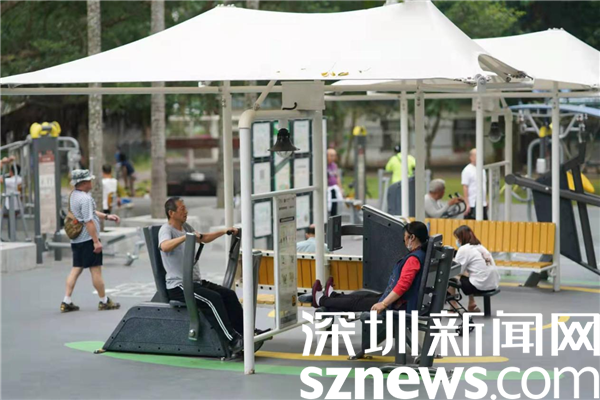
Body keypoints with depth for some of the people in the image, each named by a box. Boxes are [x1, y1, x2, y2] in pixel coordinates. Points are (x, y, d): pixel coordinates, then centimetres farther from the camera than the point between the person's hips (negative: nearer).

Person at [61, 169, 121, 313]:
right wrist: (96, 241, -20)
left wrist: (107, 216, 22)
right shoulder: (85, 198, -19)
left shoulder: (73, 195, 12)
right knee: (96, 270, 1)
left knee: (76, 269, 10)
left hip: (76, 240, 9)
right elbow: (89, 221, -22)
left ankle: (66, 302, 6)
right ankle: (104, 301, 10)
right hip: (88, 240, -9)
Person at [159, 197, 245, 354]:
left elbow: (204, 238, 34)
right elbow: (165, 246, -34)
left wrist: (224, 231, 24)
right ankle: (232, 341, -28)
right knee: (213, 299, -27)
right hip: (178, 286, -9)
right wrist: (186, 236, -43)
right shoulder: (166, 229, -10)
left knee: (229, 294, -3)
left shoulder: (185, 229, 18)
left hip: (195, 282, 9)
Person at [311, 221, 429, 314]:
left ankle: (322, 301, 27)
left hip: (401, 306, -9)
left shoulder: (414, 259, -23)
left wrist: (383, 304, -33)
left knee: (357, 301, 8)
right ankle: (332, 296, 49)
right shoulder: (421, 254, 8)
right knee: (365, 296, 26)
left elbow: (402, 285, -32)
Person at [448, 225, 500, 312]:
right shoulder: (480, 246, 16)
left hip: (481, 286, -9)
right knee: (466, 275, 32)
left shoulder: (464, 249, -9)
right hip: (493, 285, 9)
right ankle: (472, 305, 31)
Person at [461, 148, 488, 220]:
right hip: (472, 204, -8)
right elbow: (465, 188, -13)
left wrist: (486, 201, 16)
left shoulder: (482, 169, 14)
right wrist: (467, 204, -17)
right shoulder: (467, 170, -9)